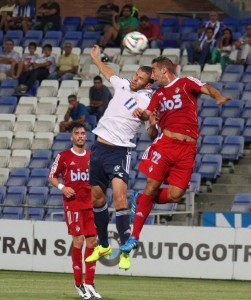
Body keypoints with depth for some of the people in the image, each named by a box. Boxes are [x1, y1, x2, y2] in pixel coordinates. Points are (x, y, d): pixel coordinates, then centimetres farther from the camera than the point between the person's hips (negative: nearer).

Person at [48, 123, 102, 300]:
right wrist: (62, 187, -10)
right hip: (73, 204, -4)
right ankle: (79, 283, -2)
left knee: (92, 241, 1)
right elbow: (52, 176, 7)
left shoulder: (92, 156, 13)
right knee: (79, 240, -11)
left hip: (91, 204, 4)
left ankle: (89, 283, 8)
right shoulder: (64, 157, 3)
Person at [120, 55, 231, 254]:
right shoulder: (158, 94, 19)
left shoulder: (186, 83, 7)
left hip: (187, 149, -2)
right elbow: (148, 114, 10)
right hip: (165, 144, 2)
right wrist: (141, 114, -13)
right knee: (152, 187, -7)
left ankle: (140, 201, 23)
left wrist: (218, 97, -31)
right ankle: (134, 237, -1)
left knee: (175, 195, -7)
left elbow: (206, 88, -10)